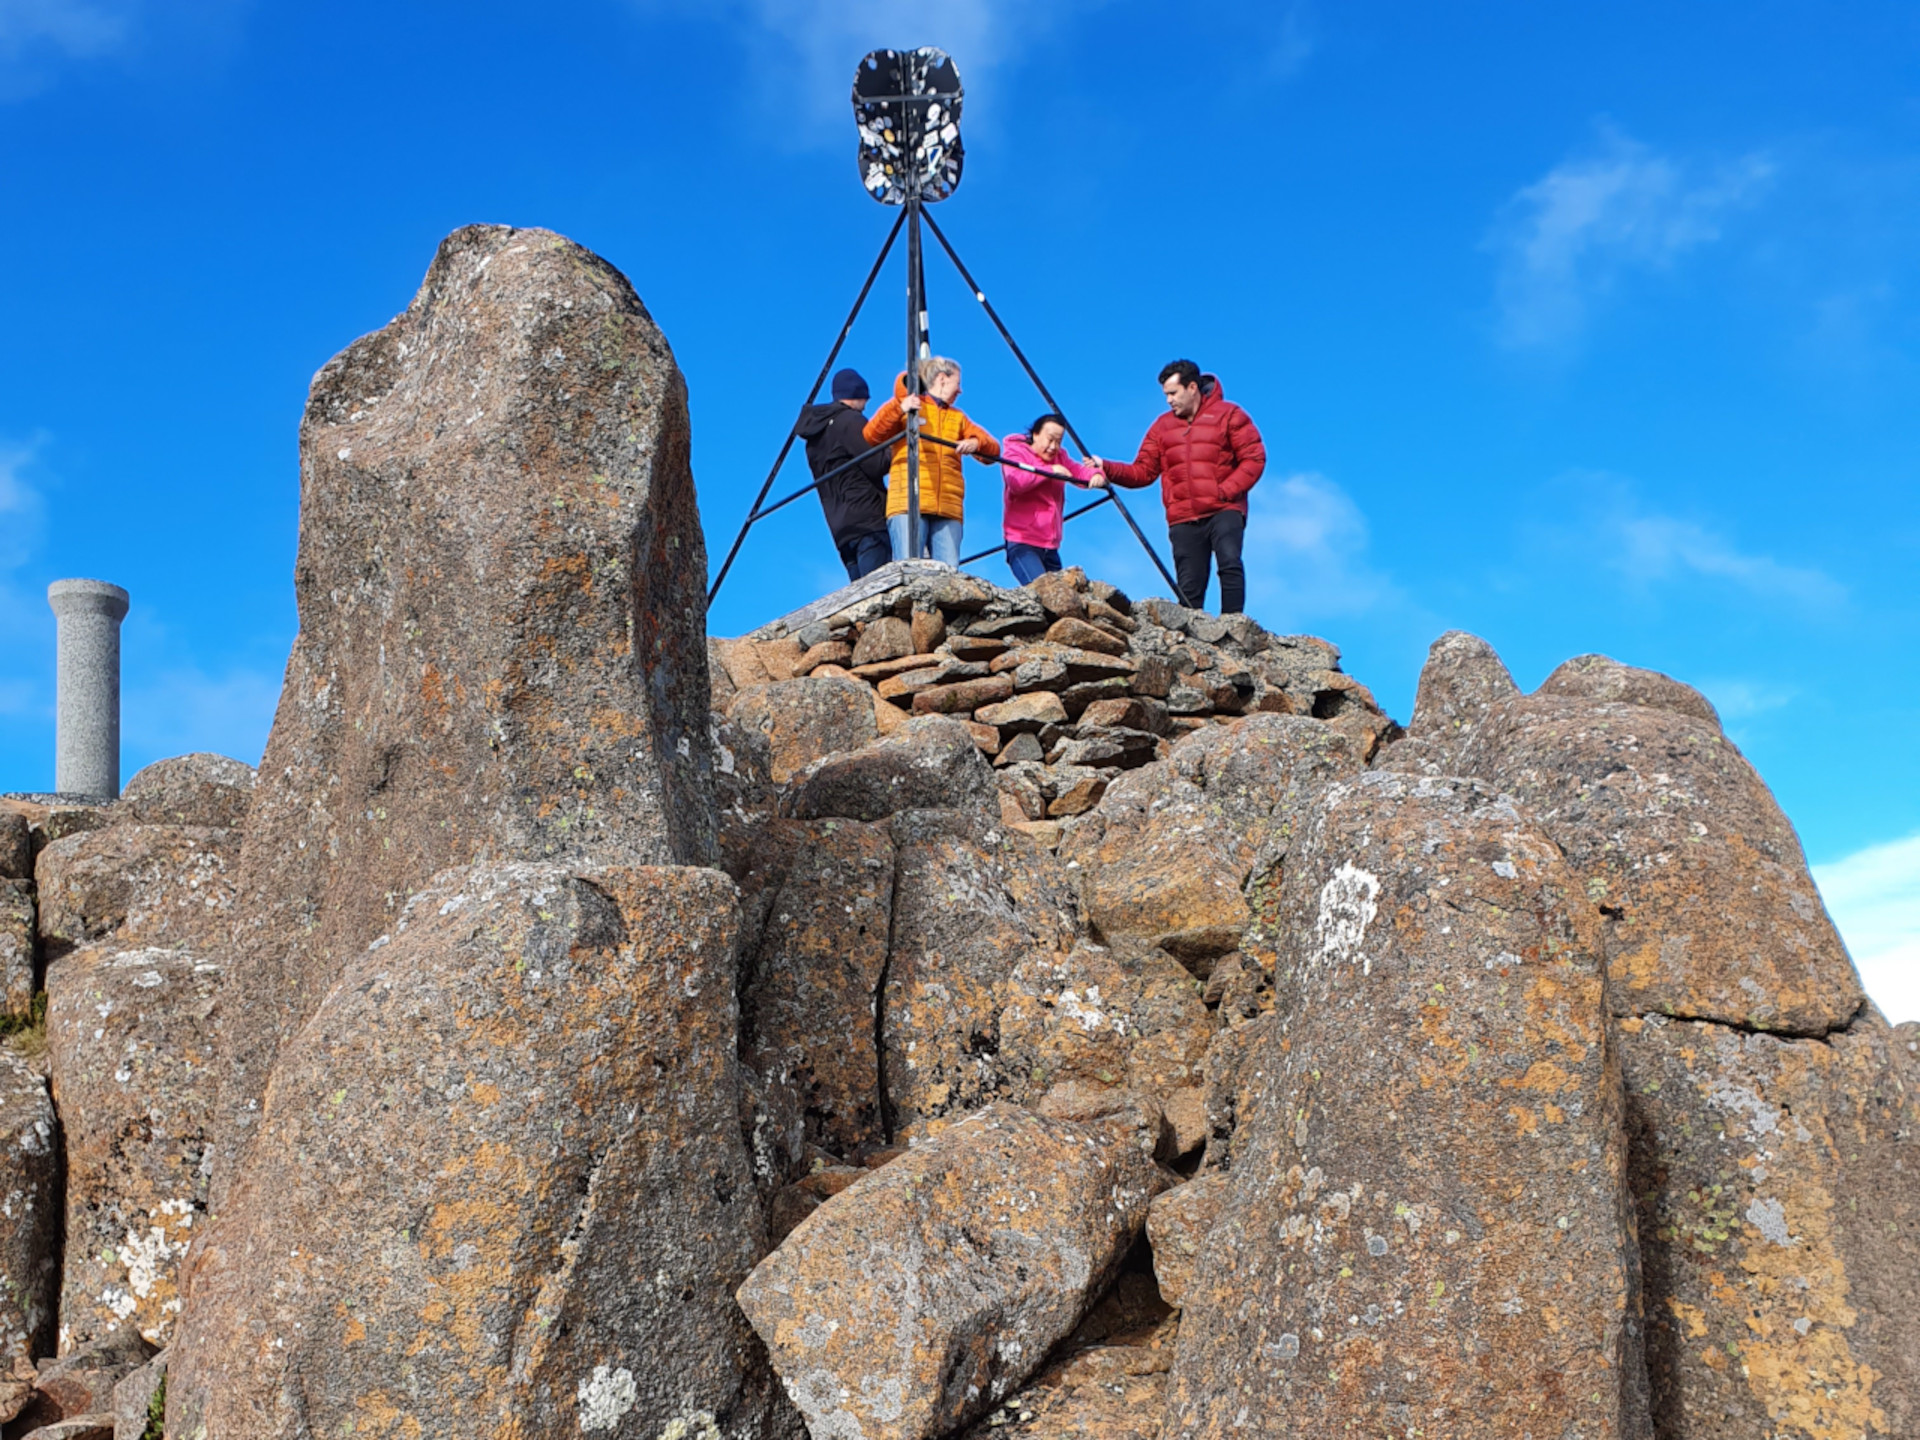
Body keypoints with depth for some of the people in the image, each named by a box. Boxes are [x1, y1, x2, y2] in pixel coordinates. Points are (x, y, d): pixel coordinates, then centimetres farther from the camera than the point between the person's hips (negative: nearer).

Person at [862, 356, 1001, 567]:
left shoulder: (958, 417, 27)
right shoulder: (908, 406, 14)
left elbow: (993, 450, 17)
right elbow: (872, 436, -1)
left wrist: (976, 444, -6)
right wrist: (899, 408, -16)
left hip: (948, 509, 4)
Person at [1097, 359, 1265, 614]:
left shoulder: (1228, 415, 4)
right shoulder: (1162, 426, 16)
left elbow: (1254, 457, -2)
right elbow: (1143, 471, 13)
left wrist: (1228, 490, -13)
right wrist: (1107, 468, -2)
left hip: (1223, 511, -4)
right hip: (1183, 519, 4)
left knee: (1229, 563, -24)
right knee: (1189, 588, 2)